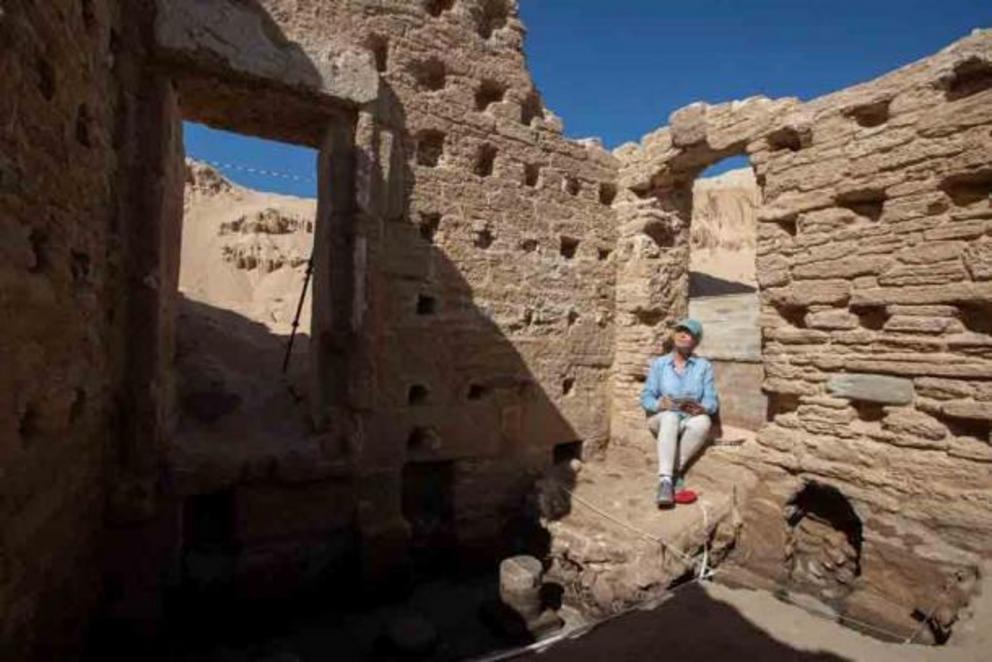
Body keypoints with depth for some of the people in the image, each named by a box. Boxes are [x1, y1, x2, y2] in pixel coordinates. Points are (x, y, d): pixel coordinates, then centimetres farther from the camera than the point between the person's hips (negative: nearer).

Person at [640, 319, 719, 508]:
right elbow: (646, 397, 0)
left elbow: (712, 401, -1)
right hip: (662, 418, 0)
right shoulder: (659, 363, 7)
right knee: (670, 417, -37)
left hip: (691, 420, 1)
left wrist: (701, 408, -25)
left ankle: (669, 474, -30)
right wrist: (660, 404, -22)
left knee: (703, 422, -35)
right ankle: (665, 480, -46)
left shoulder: (704, 366, 8)